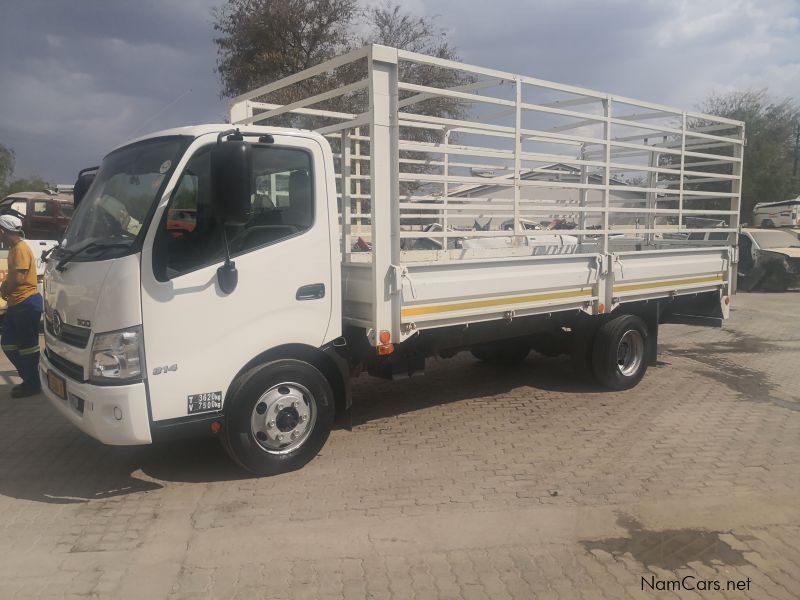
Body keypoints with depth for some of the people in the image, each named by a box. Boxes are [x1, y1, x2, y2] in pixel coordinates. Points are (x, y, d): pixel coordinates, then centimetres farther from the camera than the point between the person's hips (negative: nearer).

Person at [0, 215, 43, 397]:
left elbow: (18, 278, -22)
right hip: (16, 304, 10)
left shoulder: (21, 249, -15)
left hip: (27, 304, -10)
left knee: (27, 345, -2)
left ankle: (33, 384, 9)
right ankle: (28, 380, 23)